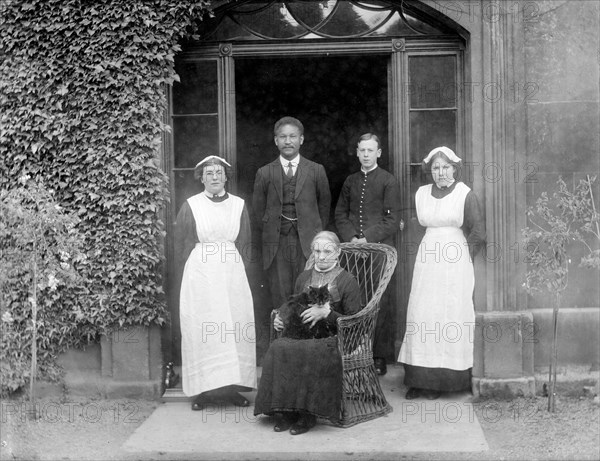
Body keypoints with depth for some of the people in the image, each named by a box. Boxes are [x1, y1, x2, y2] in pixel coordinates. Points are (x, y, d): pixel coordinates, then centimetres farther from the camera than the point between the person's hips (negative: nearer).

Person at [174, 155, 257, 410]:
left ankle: (233, 387, 5)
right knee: (201, 329, -3)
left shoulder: (238, 205, 8)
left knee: (235, 327, -1)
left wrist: (228, 260, 5)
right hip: (199, 272, -2)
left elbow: (243, 242, 13)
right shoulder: (190, 206, 3)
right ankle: (203, 390, 2)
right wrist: (203, 261, 4)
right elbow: (181, 245, 6)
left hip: (232, 273, 2)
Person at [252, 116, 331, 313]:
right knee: (280, 296, -1)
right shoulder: (264, 173, 6)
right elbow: (258, 211, 11)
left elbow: (324, 204, 12)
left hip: (308, 245, 0)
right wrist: (268, 238, 8)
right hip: (276, 245, 0)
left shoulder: (316, 171, 6)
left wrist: (316, 233, 9)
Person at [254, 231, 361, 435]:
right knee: (277, 348, -29)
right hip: (302, 334, 4)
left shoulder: (347, 281, 3)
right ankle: (284, 412, -23)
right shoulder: (304, 278, 19)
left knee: (305, 352, -36)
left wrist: (326, 313, -16)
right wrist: (280, 318, 8)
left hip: (333, 339, -4)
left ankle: (306, 415, -24)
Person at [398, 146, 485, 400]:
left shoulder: (465, 195, -4)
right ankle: (420, 380, 3)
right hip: (427, 261, 4)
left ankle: (445, 379, 4)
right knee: (421, 318, -1)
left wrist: (465, 255, 3)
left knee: (450, 319, -3)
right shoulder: (421, 193, 9)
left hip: (455, 263, -4)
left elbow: (478, 234, -3)